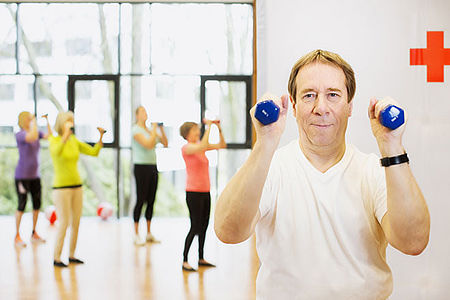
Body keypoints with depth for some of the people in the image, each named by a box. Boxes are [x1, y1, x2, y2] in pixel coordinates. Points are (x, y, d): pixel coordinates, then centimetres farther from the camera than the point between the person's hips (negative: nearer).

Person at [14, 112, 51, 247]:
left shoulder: (36, 132, 7)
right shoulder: (19, 135, -13)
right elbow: (32, 137, -32)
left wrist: (46, 120, -10)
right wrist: (34, 122, -19)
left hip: (34, 176, 7)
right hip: (22, 176, -7)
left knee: (37, 205, 7)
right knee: (22, 205, -5)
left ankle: (34, 234, 19)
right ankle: (17, 236, 4)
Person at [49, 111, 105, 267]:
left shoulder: (74, 141, 8)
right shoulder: (54, 140, -10)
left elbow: (94, 152, 9)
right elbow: (56, 151, -34)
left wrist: (101, 137, -5)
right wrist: (65, 135, -49)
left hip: (76, 185, 7)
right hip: (61, 186, -6)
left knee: (76, 223, 8)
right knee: (64, 224, -7)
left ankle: (72, 255, 18)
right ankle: (56, 258, 2)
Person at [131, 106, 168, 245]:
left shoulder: (150, 130, 14)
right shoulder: (136, 130, -8)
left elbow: (165, 143, 10)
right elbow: (149, 144, -21)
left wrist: (161, 128, 2)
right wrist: (154, 129, -14)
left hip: (153, 167, 7)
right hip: (141, 167, -7)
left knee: (151, 201, 8)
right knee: (140, 200, -6)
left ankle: (149, 233, 15)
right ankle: (136, 235, 0)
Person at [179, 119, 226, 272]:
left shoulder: (200, 146, 12)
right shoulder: (186, 148, -10)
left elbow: (222, 145, 12)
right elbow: (203, 146, -29)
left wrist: (219, 128, 1)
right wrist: (209, 126, -22)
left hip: (205, 192, 8)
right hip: (193, 192, -8)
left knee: (204, 226, 11)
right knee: (195, 227, -7)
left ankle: (201, 259, 21)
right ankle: (185, 261, 0)